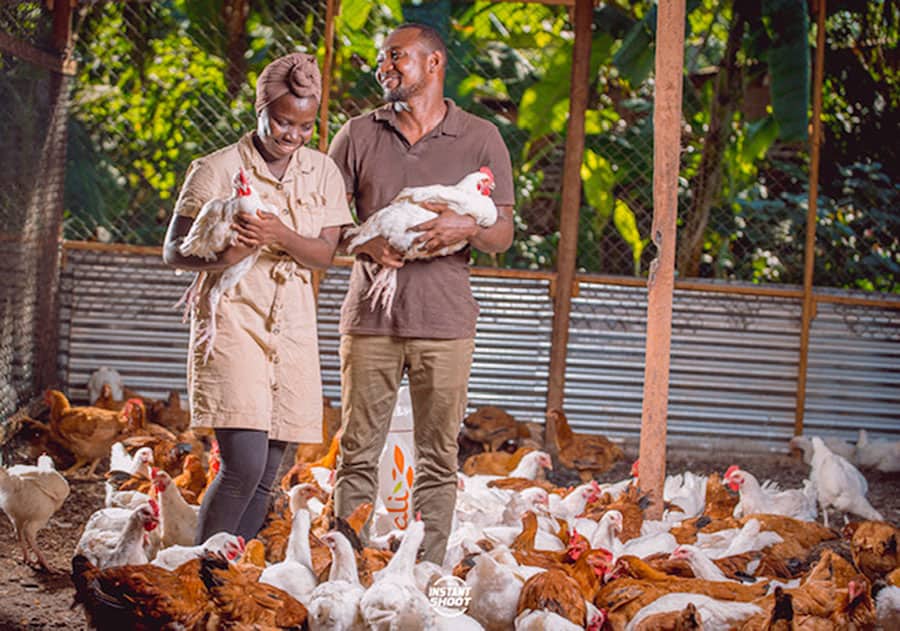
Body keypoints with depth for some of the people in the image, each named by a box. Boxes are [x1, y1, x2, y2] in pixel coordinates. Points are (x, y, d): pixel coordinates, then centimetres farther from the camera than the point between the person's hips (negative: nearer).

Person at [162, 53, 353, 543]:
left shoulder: (322, 173, 8)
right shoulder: (217, 170, -5)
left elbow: (325, 253, -1)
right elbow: (174, 251, -4)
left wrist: (281, 235, -22)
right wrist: (224, 254, -25)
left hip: (292, 328, 5)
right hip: (231, 320, -5)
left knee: (265, 476, 6)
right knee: (244, 465, -17)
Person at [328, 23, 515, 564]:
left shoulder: (481, 139, 7)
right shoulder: (359, 136, 10)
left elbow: (503, 237, 6)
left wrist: (467, 227, -16)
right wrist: (362, 244, -10)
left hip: (444, 321, -1)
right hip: (371, 317, 1)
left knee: (438, 458, 1)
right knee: (358, 452, 0)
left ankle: (428, 569, 6)